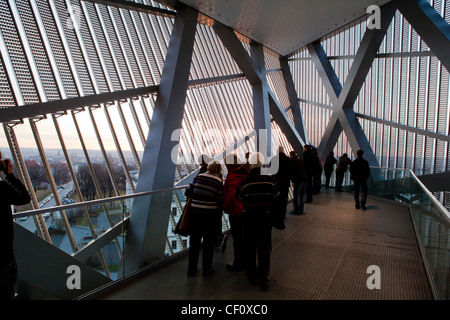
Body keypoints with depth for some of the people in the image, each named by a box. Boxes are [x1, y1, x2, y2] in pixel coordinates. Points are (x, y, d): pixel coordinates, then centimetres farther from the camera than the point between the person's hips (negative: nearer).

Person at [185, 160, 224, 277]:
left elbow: (188, 192, 2)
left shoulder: (198, 177, 1)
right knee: (209, 243, 13)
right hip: (210, 215, -3)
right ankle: (207, 269, 22)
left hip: (195, 213, 3)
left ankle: (191, 269, 23)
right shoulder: (218, 181, -7)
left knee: (194, 242, 15)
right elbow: (220, 201, -6)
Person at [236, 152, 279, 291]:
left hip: (249, 218, 0)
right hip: (265, 218, 1)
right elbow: (275, 198, -1)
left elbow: (239, 198, -4)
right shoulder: (270, 180, -12)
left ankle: (251, 276, 24)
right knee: (264, 248, 10)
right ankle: (263, 278, 7)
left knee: (250, 247, 15)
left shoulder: (245, 181, -16)